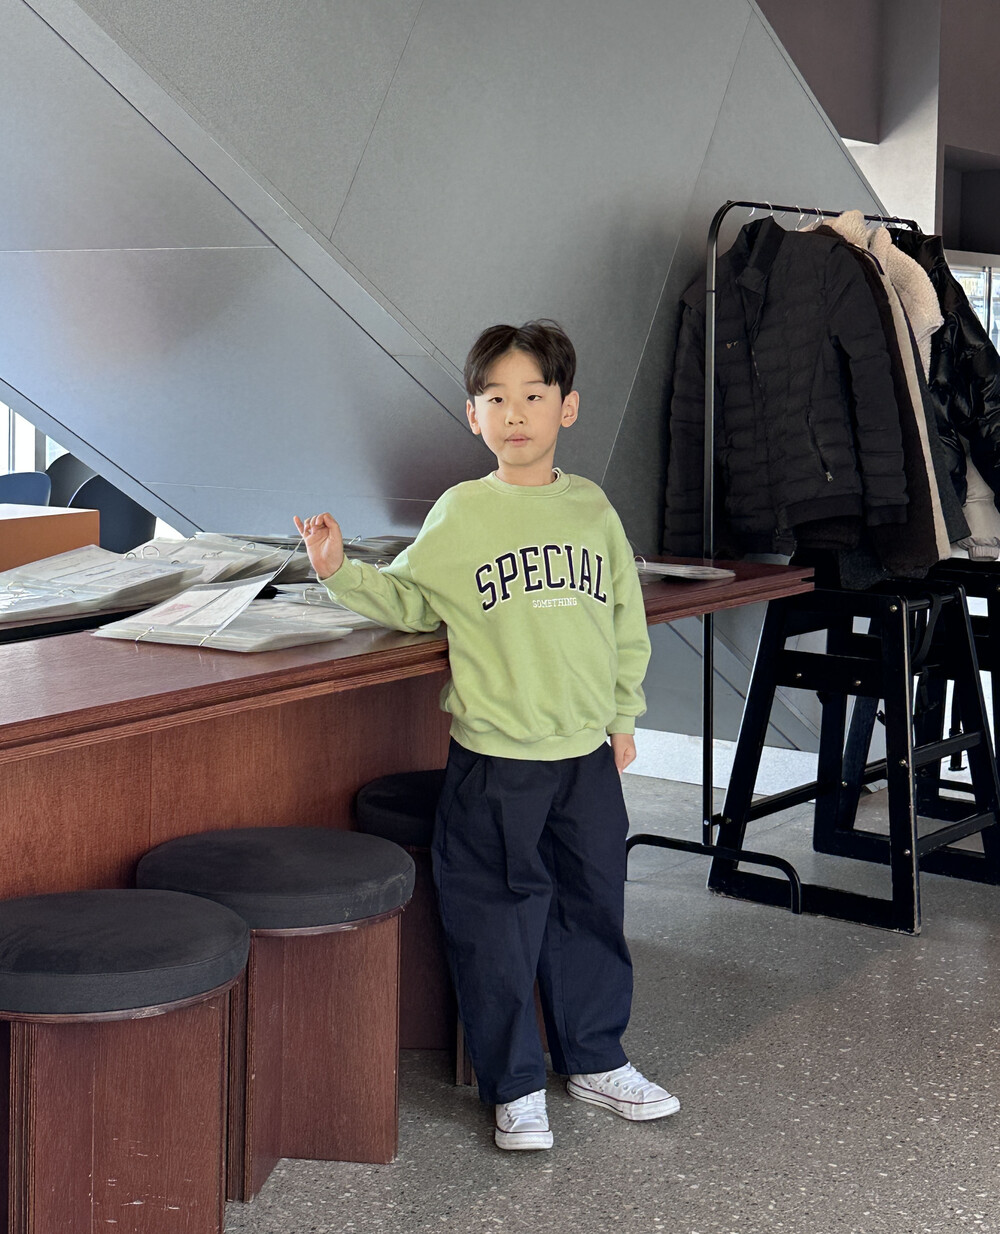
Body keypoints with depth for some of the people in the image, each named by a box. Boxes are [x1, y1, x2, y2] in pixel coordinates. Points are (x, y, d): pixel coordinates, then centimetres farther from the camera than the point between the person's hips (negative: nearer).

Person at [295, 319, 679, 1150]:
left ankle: (596, 1059, 33)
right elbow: (407, 600, 4)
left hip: (587, 754, 3)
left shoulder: (593, 508, 5)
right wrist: (341, 571, -12)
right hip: (496, 760, -3)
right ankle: (515, 1089, 15)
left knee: (592, 909, 15)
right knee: (498, 924, 1)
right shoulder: (461, 515, -3)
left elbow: (626, 619, 13)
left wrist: (622, 716, 13)